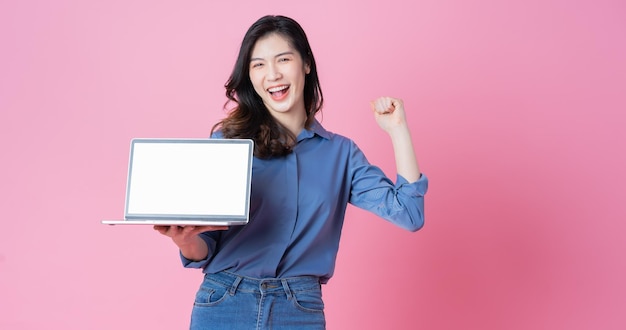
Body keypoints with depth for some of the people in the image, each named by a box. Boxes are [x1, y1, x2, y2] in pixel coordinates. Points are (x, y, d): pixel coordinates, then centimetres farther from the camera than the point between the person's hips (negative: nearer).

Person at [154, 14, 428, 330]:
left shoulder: (340, 152, 5)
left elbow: (408, 213, -2)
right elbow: (204, 250, 2)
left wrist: (397, 129, -3)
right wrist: (186, 240, -22)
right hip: (223, 305, -1)